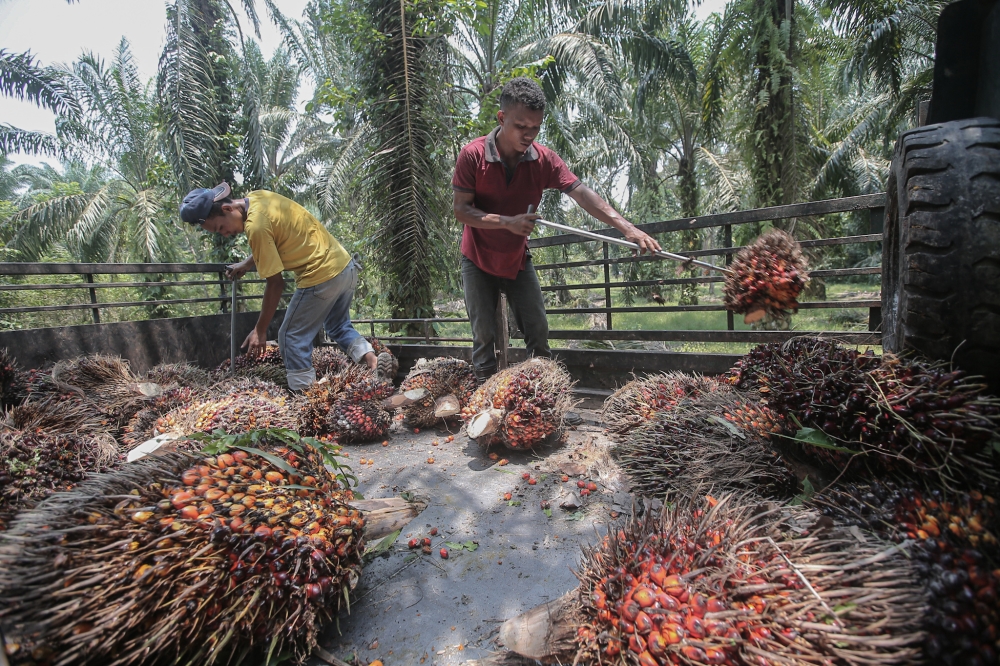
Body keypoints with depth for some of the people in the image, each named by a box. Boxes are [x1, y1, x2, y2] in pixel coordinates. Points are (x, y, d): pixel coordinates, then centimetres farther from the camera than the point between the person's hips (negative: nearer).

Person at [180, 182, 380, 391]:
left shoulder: (256, 226, -18)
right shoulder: (258, 197, 7)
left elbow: (276, 283, -15)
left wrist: (260, 330, -7)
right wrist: (245, 265, 21)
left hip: (322, 277, -9)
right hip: (346, 265, 9)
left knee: (292, 337, 6)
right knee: (338, 326, 26)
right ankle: (369, 357, 10)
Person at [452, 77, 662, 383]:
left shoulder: (543, 159, -12)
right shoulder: (472, 156, -18)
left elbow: (581, 194, -22)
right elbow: (461, 209, -19)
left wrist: (627, 228, -34)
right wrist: (507, 222, -32)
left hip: (517, 260, 3)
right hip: (478, 260, -2)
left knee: (537, 329, 3)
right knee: (483, 333, 1)